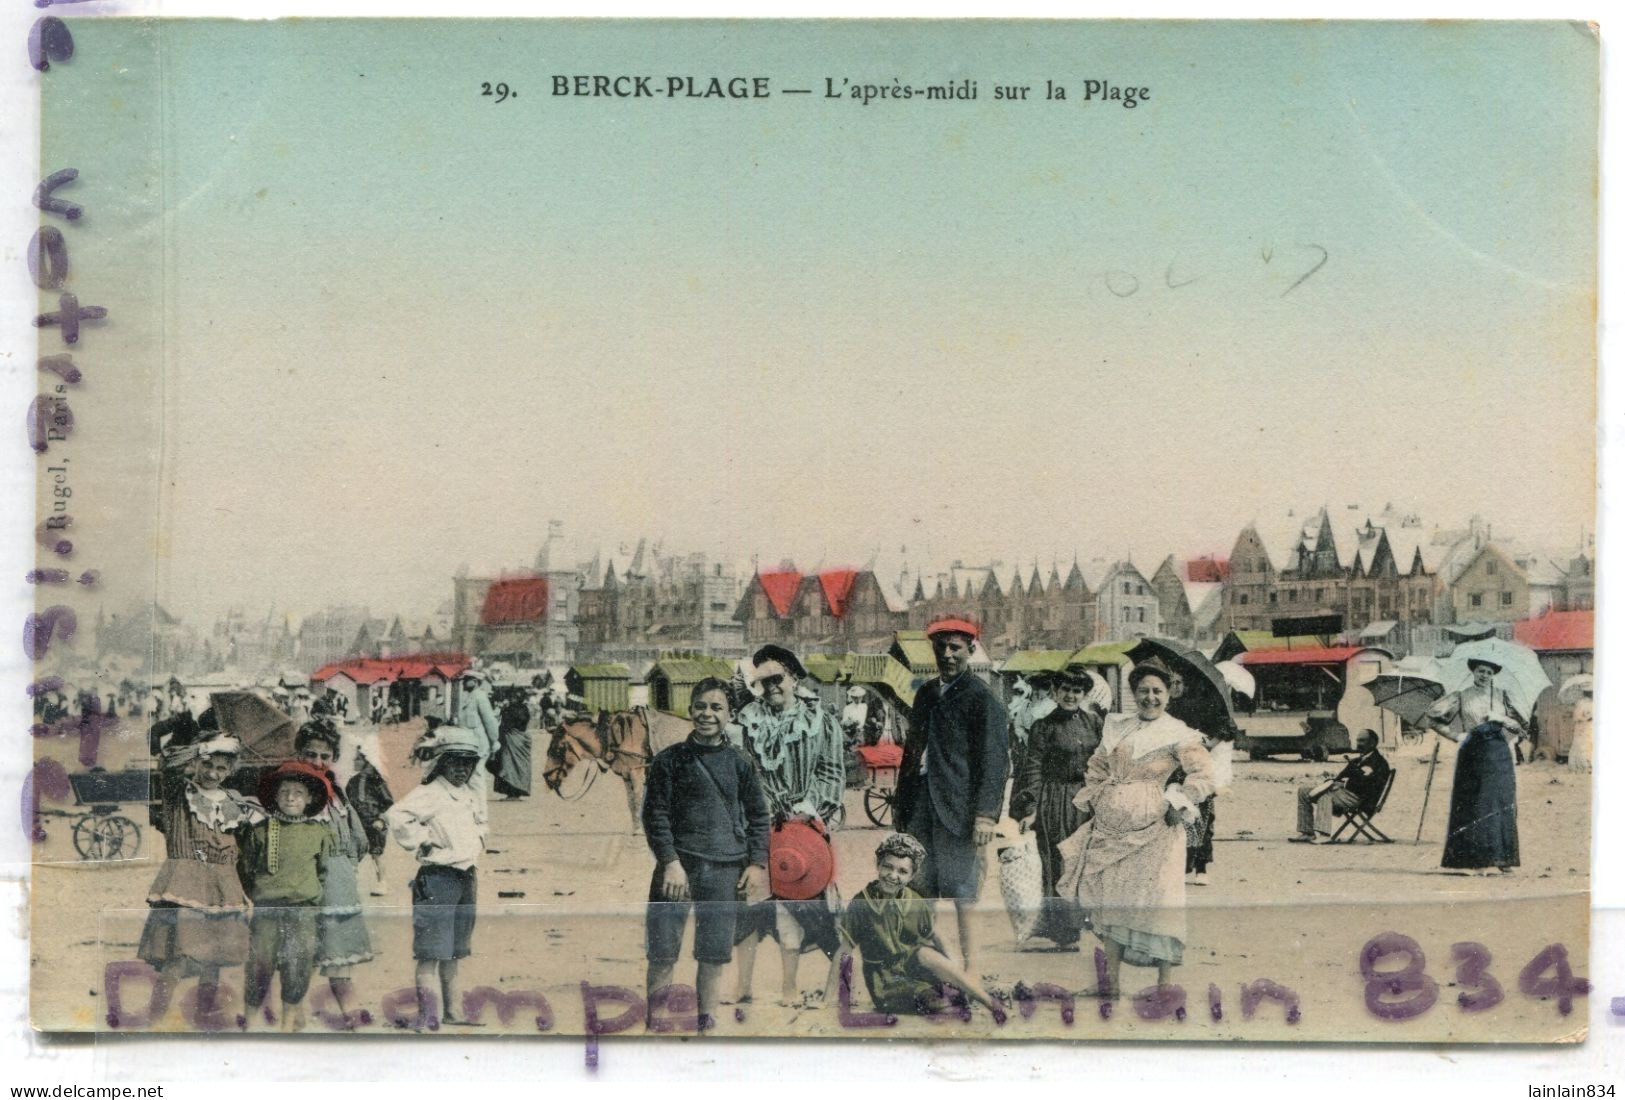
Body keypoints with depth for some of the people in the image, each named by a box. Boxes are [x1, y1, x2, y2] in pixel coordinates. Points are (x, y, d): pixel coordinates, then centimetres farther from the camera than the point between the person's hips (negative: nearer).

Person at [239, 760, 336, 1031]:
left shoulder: (319, 833, 6)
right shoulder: (260, 831, 4)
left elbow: (325, 872, 14)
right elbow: (245, 868, 12)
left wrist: (314, 897, 7)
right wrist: (255, 894, 8)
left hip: (303, 910, 0)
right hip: (266, 910, 0)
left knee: (296, 971, 2)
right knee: (258, 966, 1)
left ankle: (289, 1023, 13)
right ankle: (249, 1020, 12)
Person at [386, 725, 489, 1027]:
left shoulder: (474, 797, 14)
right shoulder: (430, 794, -12)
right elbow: (396, 816, -27)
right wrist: (421, 843, -19)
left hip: (467, 878, 8)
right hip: (437, 878, -8)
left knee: (454, 951, 16)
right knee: (431, 951, -7)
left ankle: (452, 1011, 24)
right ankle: (426, 1014, -5)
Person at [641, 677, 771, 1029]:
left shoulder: (739, 763, 10)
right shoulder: (670, 759, 3)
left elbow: (758, 816, 13)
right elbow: (655, 813, -1)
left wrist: (757, 863, 3)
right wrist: (670, 861, -11)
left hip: (725, 871, 2)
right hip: (678, 865, -2)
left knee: (714, 956, 5)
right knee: (662, 954, -4)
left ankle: (707, 1022, 16)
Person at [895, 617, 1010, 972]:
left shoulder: (981, 699, -4)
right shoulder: (926, 695, 17)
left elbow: (994, 760, -10)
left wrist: (985, 814, -17)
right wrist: (904, 807, 18)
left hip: (958, 810, -7)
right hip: (923, 807, 7)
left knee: (962, 892, -4)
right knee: (924, 892, 8)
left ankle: (966, 965, 2)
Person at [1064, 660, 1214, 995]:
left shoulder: (1178, 735, 1)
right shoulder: (1116, 728, 15)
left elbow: (1204, 775, -5)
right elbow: (1096, 768, 24)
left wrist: (1177, 804, -11)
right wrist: (1091, 802, 14)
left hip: (1153, 827, -5)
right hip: (1109, 827, 5)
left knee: (1157, 901, -6)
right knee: (1109, 896, 4)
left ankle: (1164, 983, 1)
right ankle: (1110, 979, 11)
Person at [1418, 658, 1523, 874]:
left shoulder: (1501, 696, 12)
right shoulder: (1461, 697, 4)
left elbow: (1519, 726, 11)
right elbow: (1431, 717, 2)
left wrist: (1501, 718, -6)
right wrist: (1455, 736, -2)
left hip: (1499, 753, 2)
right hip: (1472, 753, -2)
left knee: (1501, 805, -3)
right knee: (1474, 806, -5)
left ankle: (1503, 859, 2)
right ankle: (1477, 861, -1)